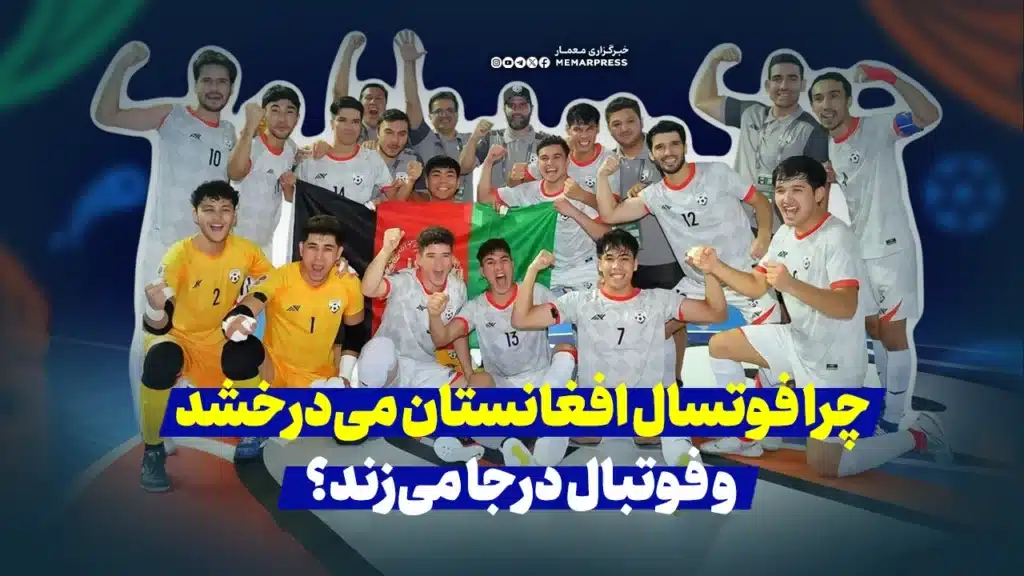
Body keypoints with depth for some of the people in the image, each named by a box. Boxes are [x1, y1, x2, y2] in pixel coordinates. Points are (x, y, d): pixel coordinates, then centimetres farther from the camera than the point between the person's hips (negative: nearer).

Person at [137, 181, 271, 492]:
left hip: (221, 345, 4)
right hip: (180, 339, -4)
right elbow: (158, 327, -30)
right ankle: (153, 451, -16)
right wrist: (155, 307, -53)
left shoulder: (245, 250, -12)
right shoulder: (179, 255, -23)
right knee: (160, 362, -35)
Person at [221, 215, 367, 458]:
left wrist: (345, 376, -1)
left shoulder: (349, 283, -9)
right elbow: (247, 308, -33)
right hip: (275, 367, -3)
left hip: (319, 377, 3)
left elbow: (355, 332, 6)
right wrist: (235, 321, -57)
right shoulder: (281, 278, -18)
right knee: (239, 352, -35)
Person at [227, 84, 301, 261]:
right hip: (235, 239, -7)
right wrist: (250, 125, -46)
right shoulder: (251, 144, -20)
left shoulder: (292, 149, 0)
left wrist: (288, 185, -12)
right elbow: (235, 173, -44)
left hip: (266, 240, 7)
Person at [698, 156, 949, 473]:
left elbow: (846, 307, -34)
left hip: (833, 360, -8)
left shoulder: (837, 237, -24)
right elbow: (756, 286, 10)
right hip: (797, 340, 8)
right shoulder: (784, 233, 4)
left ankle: (917, 435, 11)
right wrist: (716, 266, -7)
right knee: (719, 346, 8)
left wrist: (790, 285, -48)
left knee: (824, 465, -8)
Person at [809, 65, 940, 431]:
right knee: (874, 331, 18)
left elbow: (929, 116, -30)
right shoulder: (827, 148, 9)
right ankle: (887, 400, 34)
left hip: (891, 247, -7)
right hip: (858, 250, 8)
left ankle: (893, 420, 7)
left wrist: (890, 78, -36)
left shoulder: (877, 127, -12)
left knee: (894, 334, -2)